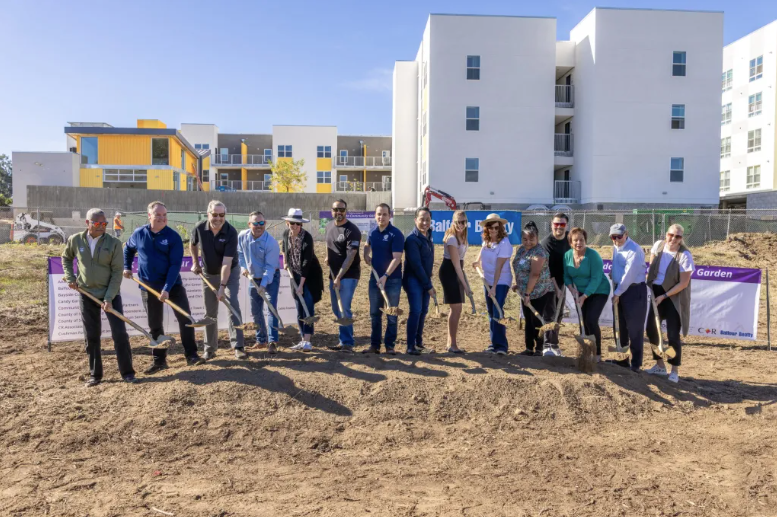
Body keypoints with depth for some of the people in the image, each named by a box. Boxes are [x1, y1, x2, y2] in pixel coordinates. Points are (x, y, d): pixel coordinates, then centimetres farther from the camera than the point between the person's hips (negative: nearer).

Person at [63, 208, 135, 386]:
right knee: (91, 337, 9)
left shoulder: (114, 243, -10)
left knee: (120, 333, -4)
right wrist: (70, 278, 5)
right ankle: (95, 375, 21)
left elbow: (117, 272, -11)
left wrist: (109, 297, -17)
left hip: (110, 294, -2)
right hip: (87, 295, 2)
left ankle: (127, 372, 8)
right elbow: (66, 258, 19)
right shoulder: (75, 240, -2)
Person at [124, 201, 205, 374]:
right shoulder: (139, 234, 0)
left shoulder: (173, 236, -10)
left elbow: (175, 265, -15)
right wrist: (127, 267, 16)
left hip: (173, 284, -2)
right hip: (149, 286, 2)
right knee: (155, 325, 9)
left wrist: (167, 288, -22)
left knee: (185, 319, -6)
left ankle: (191, 355, 3)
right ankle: (159, 360, 19)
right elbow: (127, 249, 23)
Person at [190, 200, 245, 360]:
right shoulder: (199, 228, -15)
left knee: (233, 305, -18)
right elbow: (193, 244, 11)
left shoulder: (231, 232, -25)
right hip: (208, 274, 3)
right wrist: (195, 263, 9)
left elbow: (227, 262, -29)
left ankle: (238, 346, -18)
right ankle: (210, 349, 19)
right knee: (210, 313, 8)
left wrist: (222, 286, -33)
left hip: (230, 272, -3)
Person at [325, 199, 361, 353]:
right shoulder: (329, 226, 8)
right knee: (336, 310, 11)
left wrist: (339, 278, -23)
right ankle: (343, 341, 21)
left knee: (344, 309, -12)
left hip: (348, 275, -8)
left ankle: (347, 343, -4)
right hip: (334, 274, 8)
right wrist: (328, 257, 13)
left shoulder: (352, 231, -15)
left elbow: (350, 257, -20)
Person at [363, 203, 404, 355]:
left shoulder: (396, 234, -12)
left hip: (392, 280, -5)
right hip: (375, 278, 6)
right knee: (374, 314, 10)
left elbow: (396, 258, -18)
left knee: (391, 315, 4)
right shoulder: (372, 232, 6)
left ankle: (390, 345, 12)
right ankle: (374, 345, 18)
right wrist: (366, 255, 9)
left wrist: (385, 276, -26)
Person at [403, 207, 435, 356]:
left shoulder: (427, 236, 8)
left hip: (425, 279, 8)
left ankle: (419, 342, 21)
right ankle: (411, 346, -7)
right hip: (413, 279, -8)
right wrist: (428, 286, -15)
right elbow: (416, 265, -18)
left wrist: (428, 283, 11)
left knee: (423, 310, 10)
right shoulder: (412, 239, -16)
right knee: (416, 310, -12)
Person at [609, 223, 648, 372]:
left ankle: (635, 364, 8)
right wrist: (615, 291, 3)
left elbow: (629, 275, -20)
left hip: (634, 291, -8)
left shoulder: (634, 250, -18)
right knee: (620, 326, 16)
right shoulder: (615, 247, 9)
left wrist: (617, 294, -14)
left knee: (634, 329, -2)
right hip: (619, 290, 8)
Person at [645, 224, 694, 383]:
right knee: (651, 329, 9)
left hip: (674, 296, -6)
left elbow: (683, 283, -17)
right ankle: (660, 366, 25)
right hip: (655, 292, 6)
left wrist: (663, 296, -17)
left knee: (673, 334, -5)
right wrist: (648, 286, 4)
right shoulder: (658, 245, -4)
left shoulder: (684, 255, -19)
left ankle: (675, 371, 11)